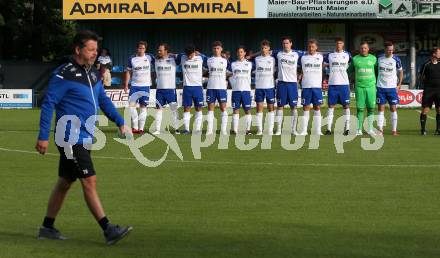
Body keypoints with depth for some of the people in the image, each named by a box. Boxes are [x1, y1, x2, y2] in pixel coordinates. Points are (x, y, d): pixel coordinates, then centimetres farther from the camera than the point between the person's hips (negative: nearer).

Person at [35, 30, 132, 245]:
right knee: (89, 181, -11)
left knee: (64, 183, 14)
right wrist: (43, 137, -14)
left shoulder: (93, 74, 12)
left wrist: (120, 122, 15)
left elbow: (103, 100, 23)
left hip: (84, 139, 9)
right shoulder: (64, 75, -14)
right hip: (71, 138, -9)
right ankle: (108, 231, -12)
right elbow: (48, 104, -13)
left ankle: (47, 228, 23)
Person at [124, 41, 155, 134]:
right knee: (132, 104, -10)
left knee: (143, 107, 0)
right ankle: (135, 126, -1)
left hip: (145, 85, -1)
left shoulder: (149, 57, 2)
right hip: (134, 85, 1)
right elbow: (128, 72, 9)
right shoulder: (132, 59, 4)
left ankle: (141, 128, 4)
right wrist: (126, 84, 5)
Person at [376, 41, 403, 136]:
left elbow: (401, 72, 6)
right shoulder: (379, 58, 1)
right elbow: (376, 70, 15)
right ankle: (380, 130, 1)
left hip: (392, 88, -1)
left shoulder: (396, 59, -4)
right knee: (381, 108, 0)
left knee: (393, 108, -1)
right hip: (381, 87, 1)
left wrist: (399, 85, -1)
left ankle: (394, 130, 3)